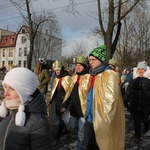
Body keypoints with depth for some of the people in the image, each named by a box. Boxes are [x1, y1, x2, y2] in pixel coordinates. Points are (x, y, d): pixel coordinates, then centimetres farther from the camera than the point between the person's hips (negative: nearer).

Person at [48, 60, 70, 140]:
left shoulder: (67, 78, -14)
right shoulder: (56, 79, 13)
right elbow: (53, 90, 18)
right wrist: (50, 100, 17)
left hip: (64, 100, -8)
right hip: (57, 100, 8)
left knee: (61, 117, -1)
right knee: (59, 115, 15)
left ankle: (59, 133, 12)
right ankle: (66, 129, 32)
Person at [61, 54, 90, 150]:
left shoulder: (89, 77, -13)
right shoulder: (74, 77, 9)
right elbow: (69, 92, 13)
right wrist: (65, 105, 12)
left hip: (84, 109, -7)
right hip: (74, 108, 7)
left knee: (81, 133, 4)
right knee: (73, 126, 24)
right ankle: (85, 132, 50)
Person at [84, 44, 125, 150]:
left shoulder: (110, 75, -16)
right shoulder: (93, 75, 10)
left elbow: (110, 100, -21)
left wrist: (104, 120, -18)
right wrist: (87, 115, 16)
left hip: (103, 122, -8)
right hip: (90, 120, 8)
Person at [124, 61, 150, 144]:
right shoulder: (134, 79, 1)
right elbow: (129, 90, 2)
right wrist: (125, 100, -1)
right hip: (135, 104, 2)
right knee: (136, 121, 7)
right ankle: (138, 137, 24)